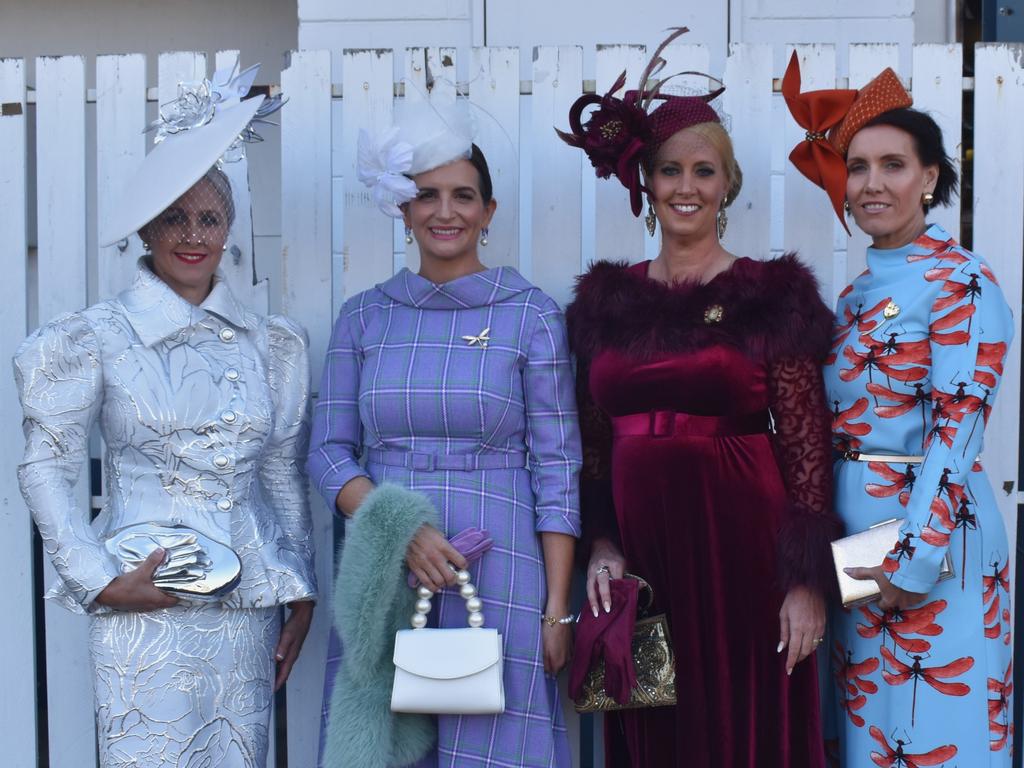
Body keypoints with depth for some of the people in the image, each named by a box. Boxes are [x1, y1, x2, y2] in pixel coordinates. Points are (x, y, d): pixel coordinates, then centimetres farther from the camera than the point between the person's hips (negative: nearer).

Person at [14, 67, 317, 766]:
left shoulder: (271, 345, 8)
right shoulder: (98, 338, -2)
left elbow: (285, 477, 12)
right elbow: (46, 469, -2)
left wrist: (301, 594, 10)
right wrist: (102, 581, -8)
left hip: (247, 608, 4)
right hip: (144, 606, -3)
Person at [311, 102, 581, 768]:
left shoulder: (532, 316, -1)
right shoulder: (364, 317, 7)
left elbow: (557, 467, -2)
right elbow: (329, 451, 5)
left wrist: (557, 607, -8)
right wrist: (397, 526, -13)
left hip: (498, 575, -2)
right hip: (383, 579, 2)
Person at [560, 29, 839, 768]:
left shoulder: (773, 293, -2)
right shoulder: (608, 297, 9)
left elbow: (807, 447, -5)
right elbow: (593, 443, 11)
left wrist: (807, 581, -10)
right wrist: (601, 545, -1)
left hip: (741, 552, -3)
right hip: (639, 559, 4)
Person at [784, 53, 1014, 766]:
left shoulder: (962, 283, -10)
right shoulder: (856, 293, 13)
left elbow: (958, 426, -16)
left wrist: (913, 563, -19)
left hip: (930, 528, -7)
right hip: (849, 533, 7)